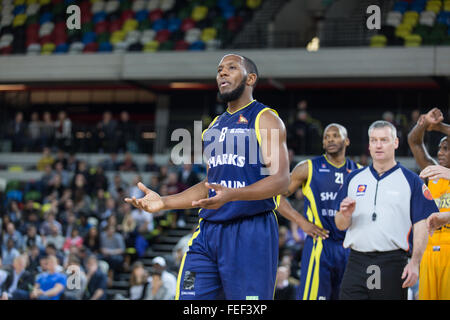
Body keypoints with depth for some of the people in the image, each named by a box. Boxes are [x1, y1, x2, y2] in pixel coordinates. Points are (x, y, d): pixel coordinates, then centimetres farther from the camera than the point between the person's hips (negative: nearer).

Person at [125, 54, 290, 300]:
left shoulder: (265, 120, -3)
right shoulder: (214, 126, 20)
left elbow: (281, 180, -14)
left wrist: (233, 194, -29)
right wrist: (164, 203, 13)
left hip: (250, 231, -7)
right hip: (209, 230, 7)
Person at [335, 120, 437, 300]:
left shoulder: (411, 181, 4)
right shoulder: (354, 179, 13)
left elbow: (421, 226, -2)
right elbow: (341, 225, 13)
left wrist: (415, 263, -11)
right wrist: (345, 214, -10)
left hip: (393, 264, -2)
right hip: (356, 263, 2)